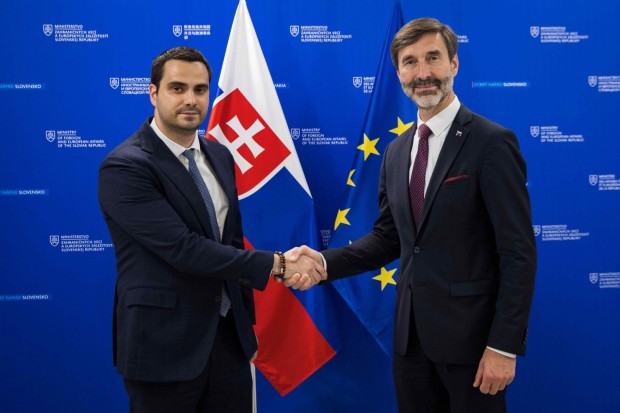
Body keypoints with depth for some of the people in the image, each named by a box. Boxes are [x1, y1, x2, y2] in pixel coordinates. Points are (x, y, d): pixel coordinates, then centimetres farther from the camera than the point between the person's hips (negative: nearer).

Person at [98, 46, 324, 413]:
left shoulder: (219, 157, 8)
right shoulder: (124, 168, -16)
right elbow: (184, 249, -23)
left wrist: (246, 322, 11)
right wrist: (276, 264, -18)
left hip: (228, 336, 6)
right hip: (165, 346, -6)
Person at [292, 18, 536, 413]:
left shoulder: (492, 142, -12)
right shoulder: (396, 150, 9)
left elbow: (519, 253, -14)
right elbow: (388, 236, 11)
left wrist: (504, 346, -16)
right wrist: (326, 262, -4)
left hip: (470, 333, -6)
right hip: (410, 331, 6)